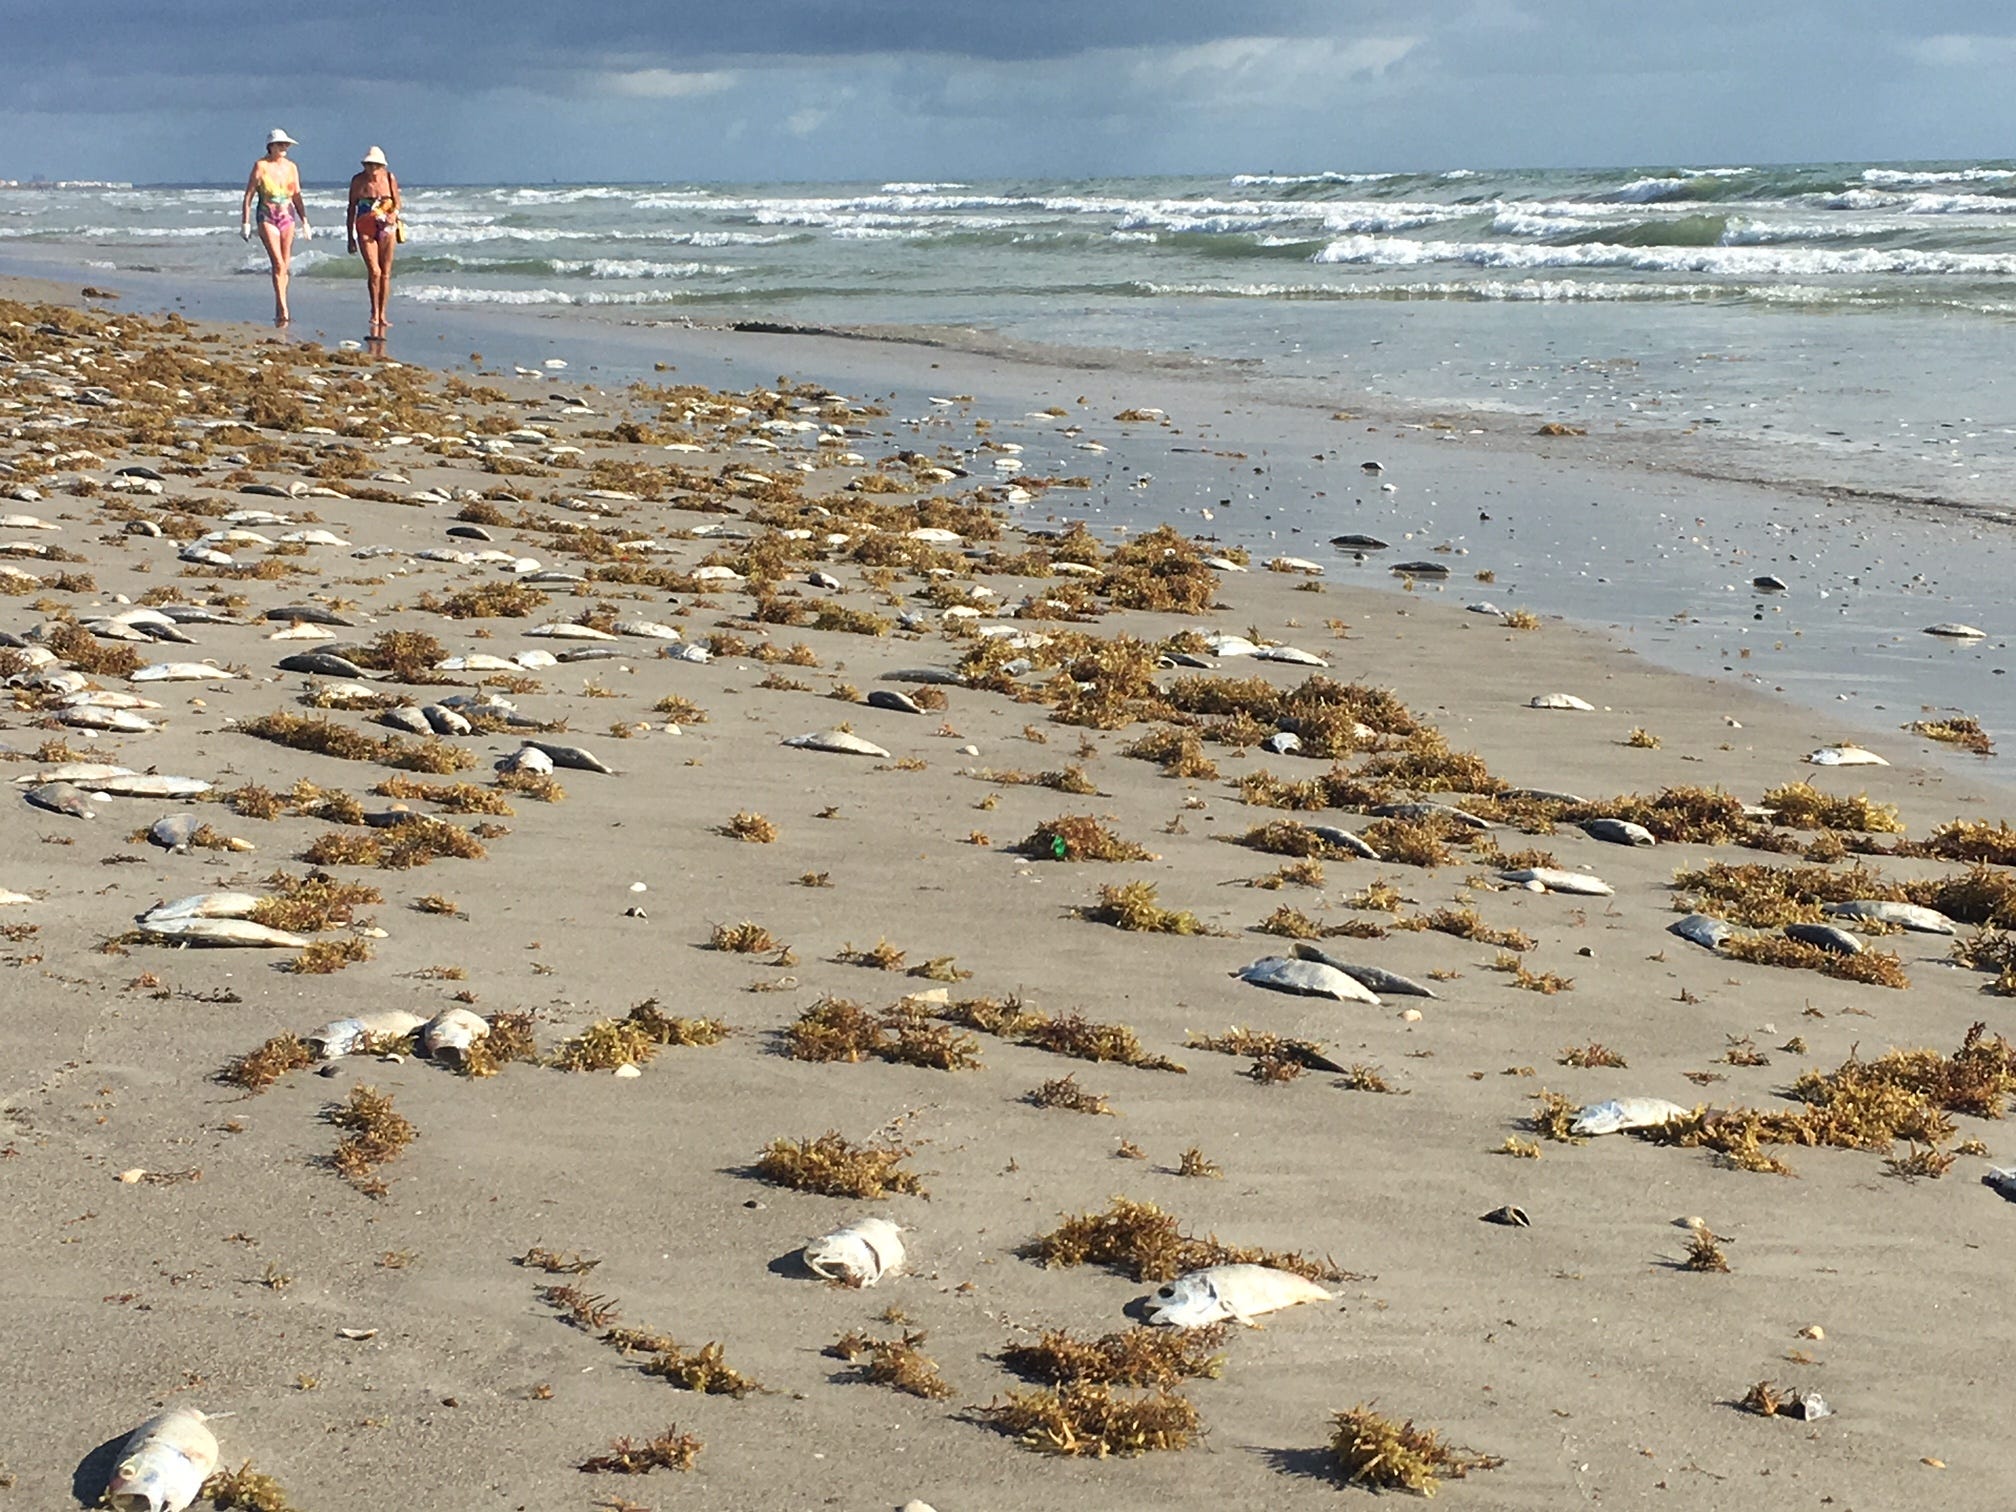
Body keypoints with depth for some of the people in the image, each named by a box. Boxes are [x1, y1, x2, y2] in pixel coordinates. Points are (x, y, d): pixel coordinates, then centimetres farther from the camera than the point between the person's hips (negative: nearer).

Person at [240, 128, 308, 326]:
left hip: (288, 217, 5)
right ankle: (283, 310, -18)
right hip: (267, 217, -5)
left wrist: (304, 221, 12)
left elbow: (297, 197, 17)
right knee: (278, 264, -15)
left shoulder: (291, 167, 10)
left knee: (285, 266, 4)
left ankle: (279, 312, 14)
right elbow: (248, 196, -2)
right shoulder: (261, 166, -3)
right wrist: (245, 222, -7)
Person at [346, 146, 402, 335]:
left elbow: (397, 203, 10)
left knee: (385, 273, 3)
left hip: (386, 228, 2)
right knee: (374, 271, -13)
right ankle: (374, 312, 2)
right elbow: (351, 208, 3)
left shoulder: (389, 178, 0)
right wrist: (350, 236, 2)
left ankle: (382, 315, 11)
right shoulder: (358, 180, -2)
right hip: (366, 229, -2)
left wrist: (393, 215, -13)